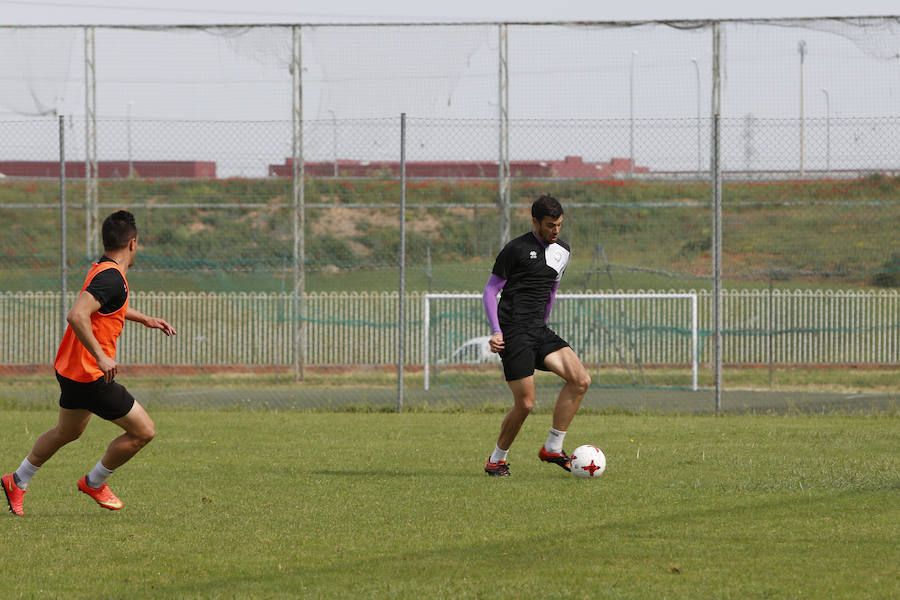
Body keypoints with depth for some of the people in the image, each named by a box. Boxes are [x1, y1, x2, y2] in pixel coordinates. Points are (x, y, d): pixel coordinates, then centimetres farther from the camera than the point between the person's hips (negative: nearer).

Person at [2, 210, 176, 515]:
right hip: (91, 376, -10)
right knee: (143, 431, -2)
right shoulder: (111, 278, -23)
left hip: (71, 369, 10)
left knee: (66, 432, 29)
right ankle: (94, 483, 15)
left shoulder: (103, 270, 9)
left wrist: (145, 319, 36)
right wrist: (101, 356, -34)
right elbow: (76, 316, -35)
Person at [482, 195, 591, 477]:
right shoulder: (516, 249, -6)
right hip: (514, 333, -7)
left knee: (580, 380, -12)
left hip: (539, 330, 7)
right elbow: (490, 291, -3)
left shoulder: (561, 250, 14)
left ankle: (553, 448, -2)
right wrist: (496, 332, -12)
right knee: (525, 403, -11)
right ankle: (496, 460, 10)